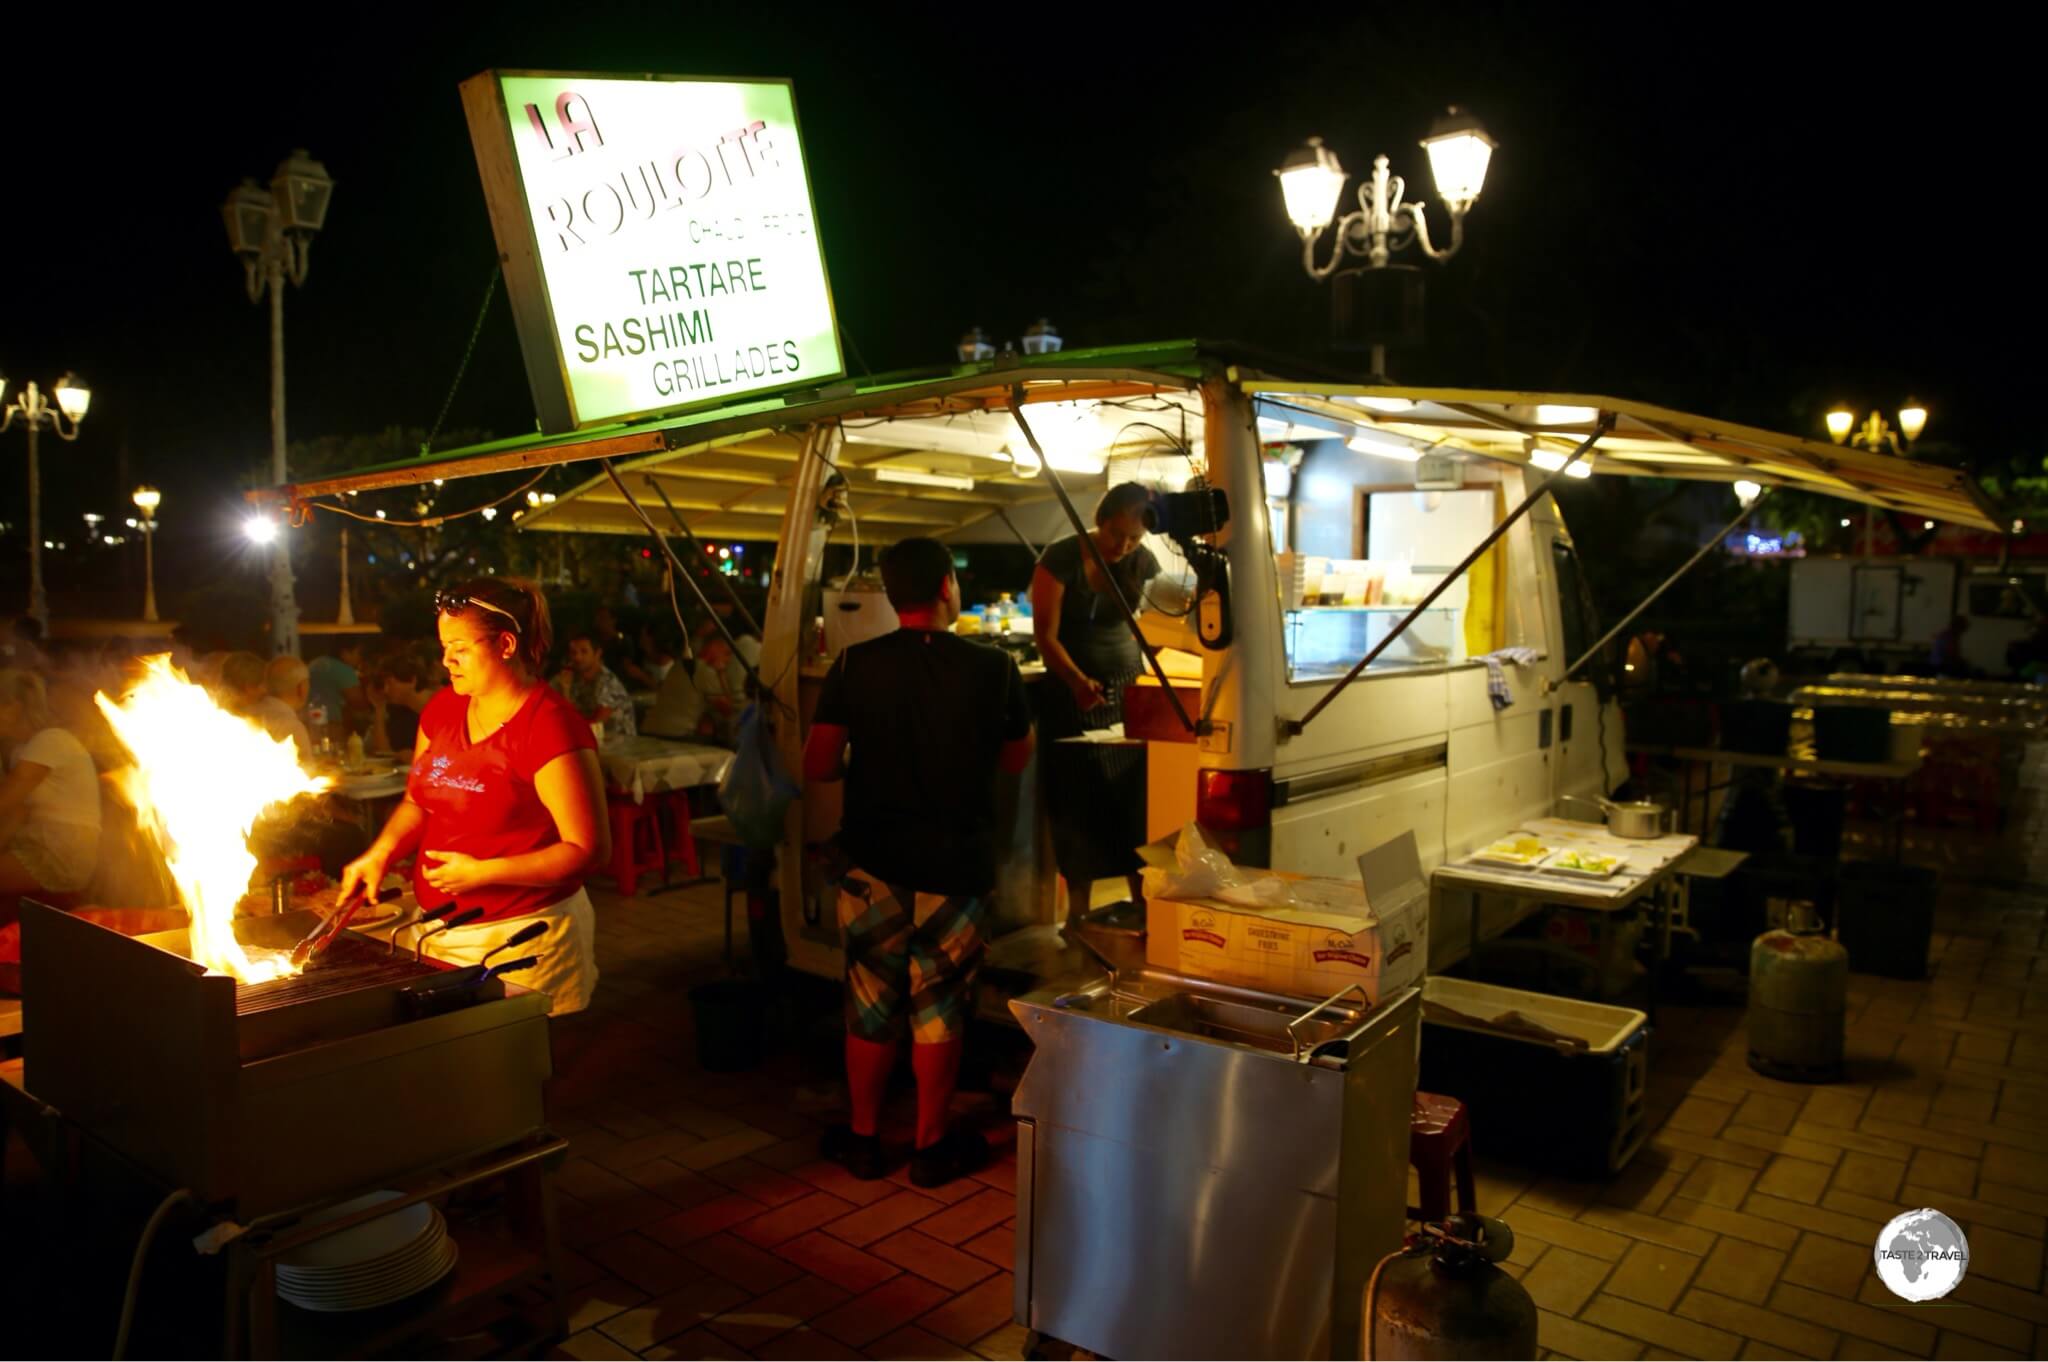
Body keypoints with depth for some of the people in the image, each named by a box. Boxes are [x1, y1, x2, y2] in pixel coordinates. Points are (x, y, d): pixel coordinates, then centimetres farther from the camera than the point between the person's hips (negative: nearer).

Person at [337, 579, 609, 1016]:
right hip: (442, 932, 7)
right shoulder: (443, 708, 6)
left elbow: (589, 848, -19)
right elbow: (418, 803, 20)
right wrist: (380, 853, 1)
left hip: (522, 936, -7)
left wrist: (481, 872, -20)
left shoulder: (550, 725, -18)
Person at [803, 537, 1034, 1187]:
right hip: (958, 864, -1)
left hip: (872, 862, 1)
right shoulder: (994, 668, -9)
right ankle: (932, 1145, 23)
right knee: (939, 1005, 12)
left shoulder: (855, 665, -8)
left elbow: (818, 766, -7)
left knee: (871, 1001, 14)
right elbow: (1016, 759, 4)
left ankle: (864, 1138, 27)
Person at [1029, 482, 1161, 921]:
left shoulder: (1143, 563, -2)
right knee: (1079, 801, 2)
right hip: (1072, 692, -3)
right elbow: (1046, 636, -17)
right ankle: (1078, 912, 12)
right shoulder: (1061, 559, -13)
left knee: (1136, 797, 1)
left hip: (1127, 690, 3)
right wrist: (1078, 681, -32)